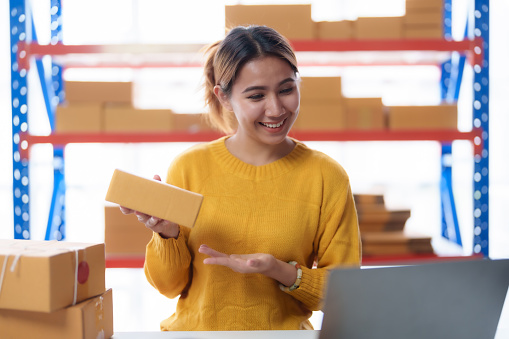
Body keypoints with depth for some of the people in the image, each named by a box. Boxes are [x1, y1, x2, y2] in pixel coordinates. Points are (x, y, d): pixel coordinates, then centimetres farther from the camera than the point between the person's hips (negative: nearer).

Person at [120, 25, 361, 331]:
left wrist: (280, 272, -15)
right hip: (194, 329, 1)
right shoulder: (189, 168, 0)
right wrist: (168, 234, -13)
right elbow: (170, 286, 5)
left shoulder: (326, 177, -2)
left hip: (283, 332, 0)